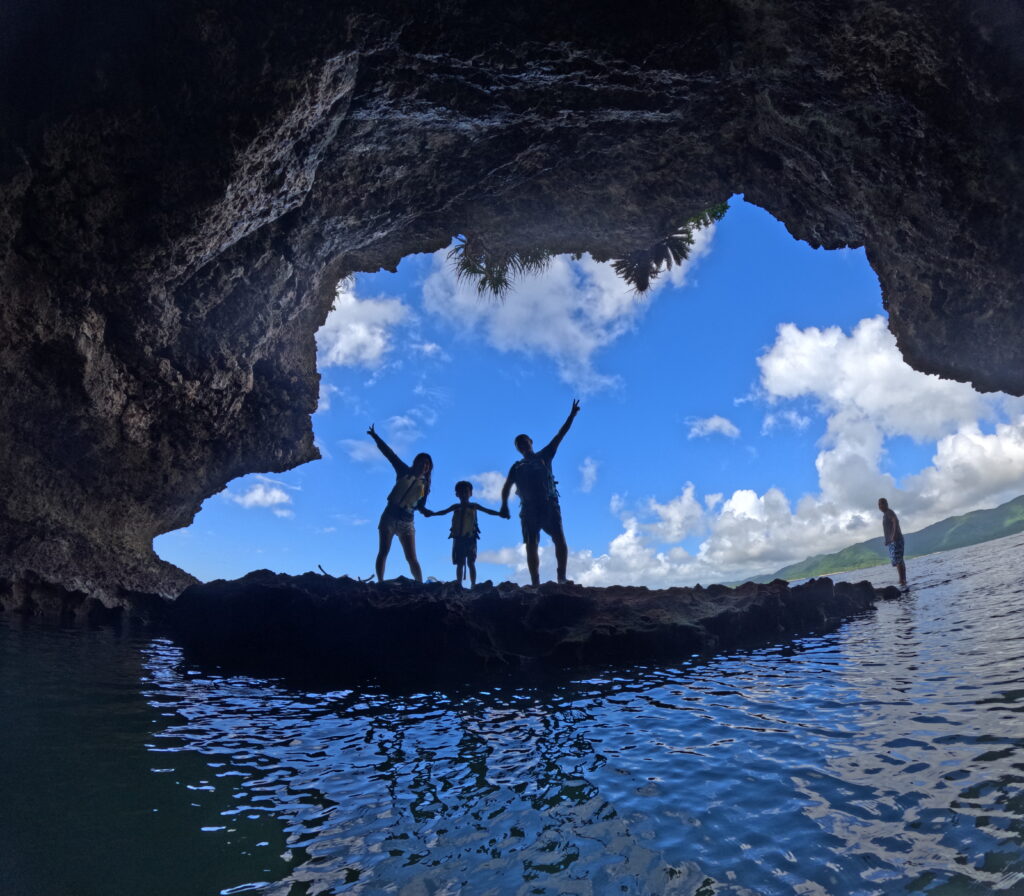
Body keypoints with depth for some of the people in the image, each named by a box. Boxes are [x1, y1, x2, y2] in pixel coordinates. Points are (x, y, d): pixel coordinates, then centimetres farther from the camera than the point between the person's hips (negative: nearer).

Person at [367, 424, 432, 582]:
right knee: (383, 552, -8)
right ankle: (380, 583, -9)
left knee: (412, 558, -3)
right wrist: (375, 436, -2)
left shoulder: (424, 485, 8)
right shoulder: (404, 472, 4)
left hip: (406, 522, 1)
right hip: (389, 517, -1)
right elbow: (389, 453, 0)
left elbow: (421, 506, 11)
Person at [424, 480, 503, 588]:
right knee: (459, 564, 5)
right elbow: (444, 512, 0)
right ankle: (459, 585, 8)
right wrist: (432, 513, -15)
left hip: (470, 538, -2)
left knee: (471, 563, 0)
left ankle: (473, 585, 2)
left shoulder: (474, 506, 4)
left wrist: (499, 514, -17)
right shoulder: (456, 507, 9)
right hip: (458, 538, 2)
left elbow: (488, 511, -3)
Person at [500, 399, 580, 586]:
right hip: (529, 509, 1)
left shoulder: (544, 456, 17)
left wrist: (571, 416, 5)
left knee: (559, 539, -15)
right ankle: (535, 584, -5)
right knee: (531, 546, -5)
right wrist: (504, 505, -2)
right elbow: (507, 487, 15)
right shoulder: (517, 467, 21)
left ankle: (562, 577, -15)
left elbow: (559, 436, 12)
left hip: (549, 504, -1)